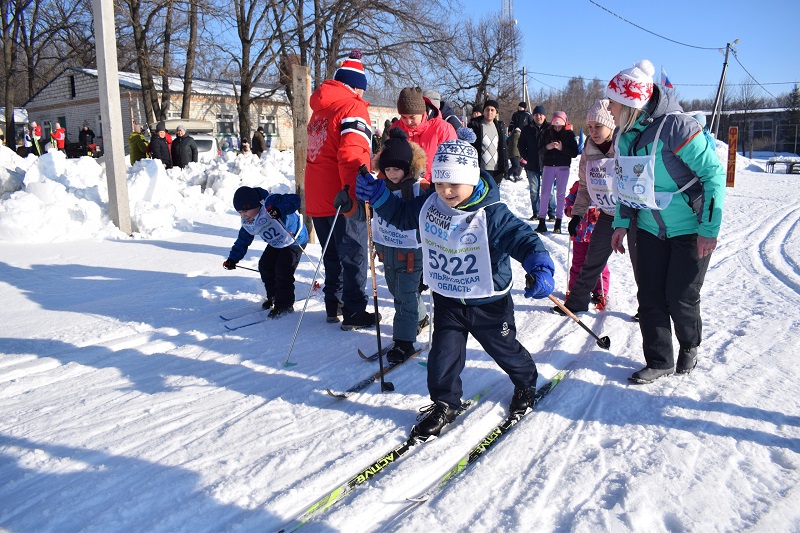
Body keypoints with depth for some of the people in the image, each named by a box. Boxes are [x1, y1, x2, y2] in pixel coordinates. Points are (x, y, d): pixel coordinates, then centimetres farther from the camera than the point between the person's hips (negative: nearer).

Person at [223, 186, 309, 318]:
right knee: (265, 266, 3)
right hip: (276, 244, 9)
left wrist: (279, 210, -55)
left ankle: (285, 304, -5)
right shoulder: (247, 223, -4)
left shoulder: (269, 203, -30)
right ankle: (274, 297, 23)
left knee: (283, 270, -17)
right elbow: (243, 241, 7)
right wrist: (233, 259, -1)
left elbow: (294, 200, -38)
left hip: (295, 240, -8)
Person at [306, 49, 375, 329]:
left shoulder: (319, 110, 16)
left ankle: (333, 305, 27)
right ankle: (353, 312, 8)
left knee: (332, 255, 19)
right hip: (342, 200, -8)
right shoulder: (353, 107, -10)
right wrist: (353, 195, -29)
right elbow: (352, 156, -24)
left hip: (317, 198, 8)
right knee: (354, 256, 2)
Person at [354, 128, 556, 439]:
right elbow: (400, 215, 9)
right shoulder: (429, 205, -7)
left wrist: (540, 268, -44)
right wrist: (377, 196, -4)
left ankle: (527, 383, 48)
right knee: (444, 352, 4)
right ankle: (444, 405, 25)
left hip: (488, 303, -3)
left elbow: (523, 238, -27)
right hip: (447, 300, 3)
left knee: (505, 349, 18)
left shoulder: (492, 214, -23)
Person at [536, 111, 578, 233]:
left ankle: (558, 222, 7)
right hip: (548, 166, 1)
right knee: (545, 193, -3)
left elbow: (575, 153, -5)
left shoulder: (569, 134, -1)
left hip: (563, 167, -1)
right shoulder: (547, 133, 4)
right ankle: (541, 221, 1)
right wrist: (547, 147, -16)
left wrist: (562, 148, -19)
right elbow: (540, 150, 4)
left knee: (561, 194, 3)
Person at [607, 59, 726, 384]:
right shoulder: (625, 134, -1)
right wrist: (621, 222, 6)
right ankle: (660, 361, 20)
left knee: (681, 298, 2)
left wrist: (709, 229, -20)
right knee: (649, 296, 5)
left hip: (690, 230, -6)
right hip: (650, 229, 6)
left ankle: (690, 346, 32)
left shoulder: (675, 127, -24)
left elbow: (714, 173, -20)